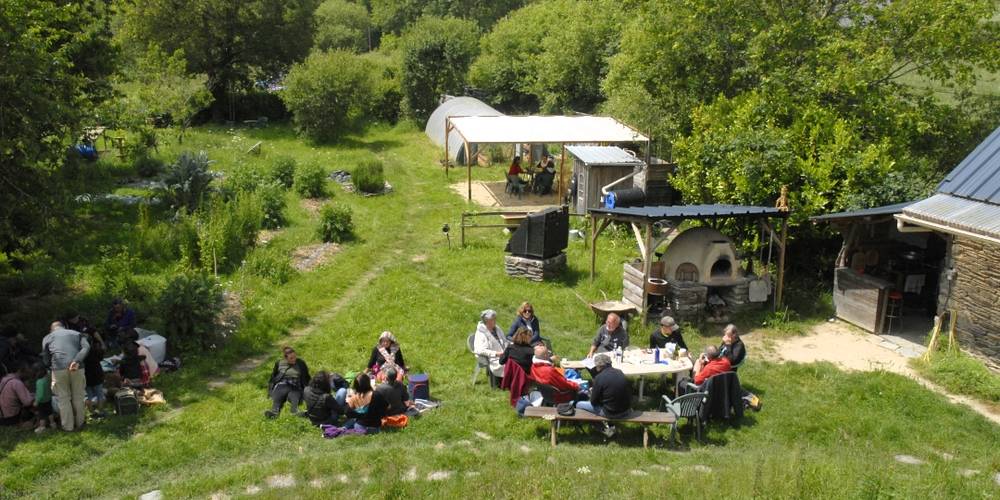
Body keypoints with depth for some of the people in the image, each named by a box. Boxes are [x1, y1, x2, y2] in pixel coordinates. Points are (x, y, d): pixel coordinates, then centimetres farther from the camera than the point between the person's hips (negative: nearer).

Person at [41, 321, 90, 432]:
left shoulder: (47, 338, 20)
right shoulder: (76, 333, 21)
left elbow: (46, 360, 17)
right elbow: (86, 347, 1)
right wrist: (77, 361, -10)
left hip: (59, 368, -1)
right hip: (77, 368, 1)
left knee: (64, 398, 11)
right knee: (78, 396, 15)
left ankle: (68, 426, 17)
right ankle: (79, 423, 26)